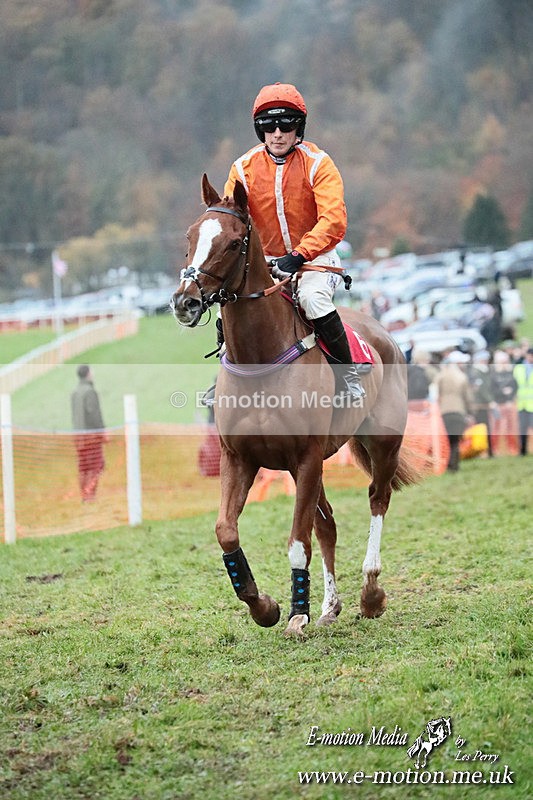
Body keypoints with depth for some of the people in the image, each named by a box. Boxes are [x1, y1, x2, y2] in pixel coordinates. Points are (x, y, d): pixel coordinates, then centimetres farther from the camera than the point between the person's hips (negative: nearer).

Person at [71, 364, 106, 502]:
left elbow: (74, 415, 13)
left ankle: (84, 495, 8)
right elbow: (93, 412, -18)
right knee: (96, 465, -3)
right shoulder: (90, 391, -13)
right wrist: (102, 432, -15)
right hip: (92, 433, -7)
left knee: (83, 466, 8)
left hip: (79, 434, 7)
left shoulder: (74, 392, 10)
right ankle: (90, 492, -13)